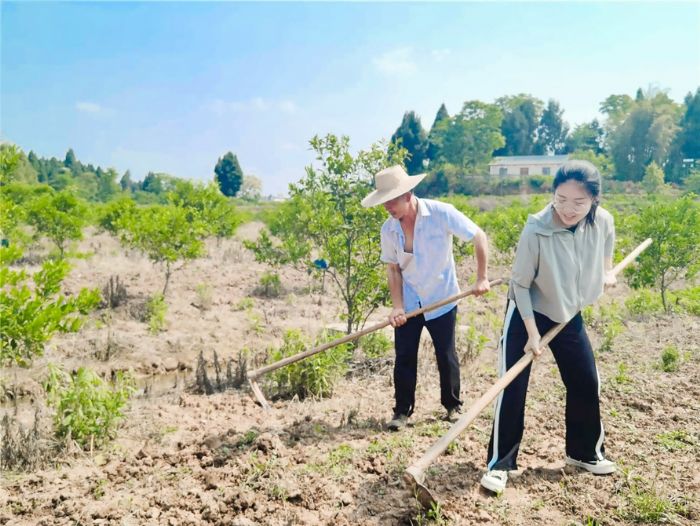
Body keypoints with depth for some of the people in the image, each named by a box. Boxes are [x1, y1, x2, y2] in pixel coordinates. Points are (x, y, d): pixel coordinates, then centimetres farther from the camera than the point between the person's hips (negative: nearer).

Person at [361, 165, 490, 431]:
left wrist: (482, 278, -13)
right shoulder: (388, 229, -9)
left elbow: (479, 237, -12)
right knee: (404, 357, 3)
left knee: (446, 356, 10)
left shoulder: (441, 213, -20)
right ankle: (402, 411, 19)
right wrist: (397, 306, -11)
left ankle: (452, 405, 31)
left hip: (442, 300, -2)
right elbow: (392, 268, -2)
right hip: (408, 304, 2)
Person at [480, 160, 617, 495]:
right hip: (527, 314, -5)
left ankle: (585, 452, 33)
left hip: (569, 314, 5)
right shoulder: (536, 231, -31)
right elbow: (520, 284, -20)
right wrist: (532, 333, -20)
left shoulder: (603, 222, -17)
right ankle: (500, 463, 7)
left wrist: (606, 272, 22)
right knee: (512, 389, -7)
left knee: (587, 383, 11)